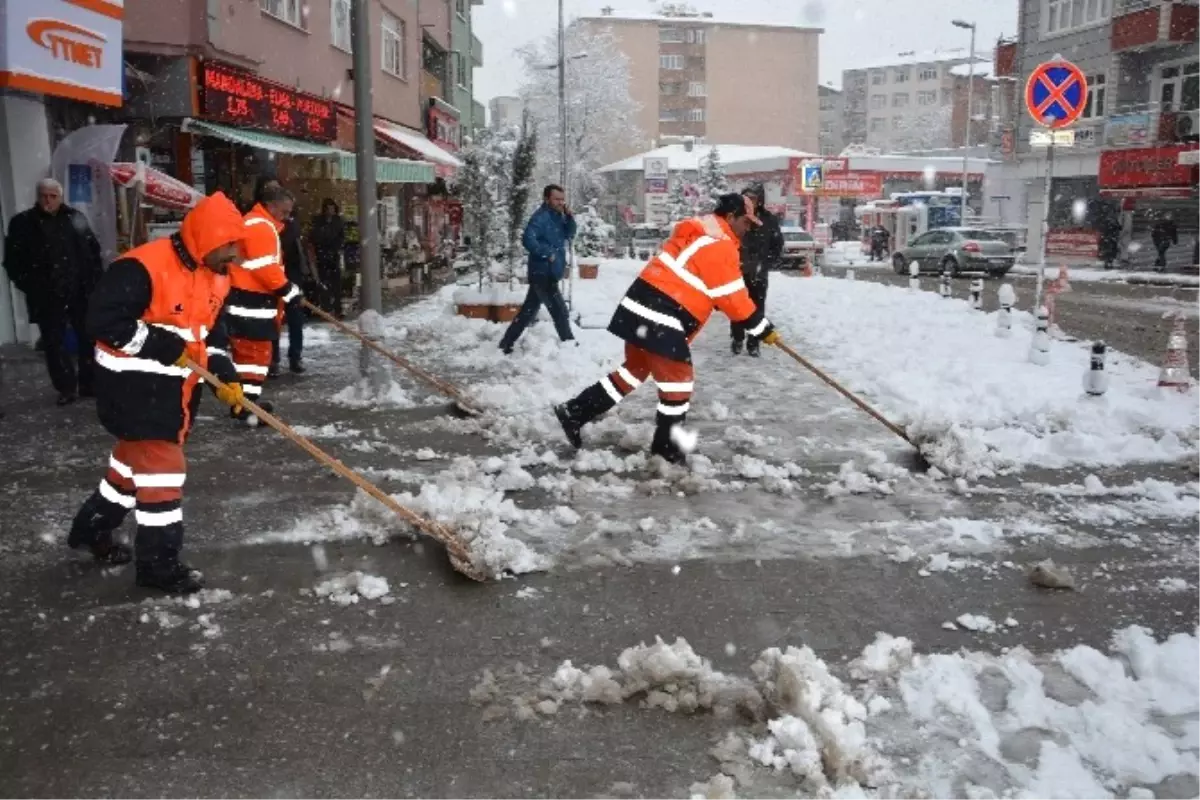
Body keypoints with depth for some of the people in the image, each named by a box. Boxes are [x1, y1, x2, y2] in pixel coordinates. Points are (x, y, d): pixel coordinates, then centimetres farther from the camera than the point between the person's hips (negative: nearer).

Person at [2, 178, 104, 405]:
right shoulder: (22, 223, 0)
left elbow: (94, 250, 10)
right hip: (47, 297, -1)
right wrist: (30, 286, -8)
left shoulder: (76, 218, 7)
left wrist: (95, 280, 1)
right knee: (54, 344, 4)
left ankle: (89, 383, 23)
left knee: (88, 339, 9)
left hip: (81, 293, 2)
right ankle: (66, 388, 15)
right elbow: (12, 261, 0)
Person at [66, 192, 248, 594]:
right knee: (162, 466, -7)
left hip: (176, 388, 9)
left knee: (137, 457, 20)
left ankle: (93, 527, 42)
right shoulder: (143, 268, -24)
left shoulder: (217, 276, 5)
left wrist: (225, 376, 0)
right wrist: (163, 346, -25)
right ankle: (158, 562, 7)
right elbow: (103, 319, -26)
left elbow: (213, 331, 13)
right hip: (134, 385, -9)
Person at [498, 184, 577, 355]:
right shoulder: (541, 217, -16)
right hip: (543, 273, -10)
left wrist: (570, 218, 0)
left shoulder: (557, 216, 13)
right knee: (559, 310, -4)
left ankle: (506, 344, 20)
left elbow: (569, 235, 17)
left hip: (548, 273, 10)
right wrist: (548, 253, -22)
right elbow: (528, 239, -27)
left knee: (529, 311, 14)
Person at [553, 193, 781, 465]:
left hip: (644, 308, 10)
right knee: (678, 379, 2)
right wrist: (762, 329, -3)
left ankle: (574, 412, 22)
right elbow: (732, 298, -12)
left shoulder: (702, 233, 20)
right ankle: (666, 445, 16)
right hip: (658, 316, -10)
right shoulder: (720, 245, -12)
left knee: (635, 370, 21)